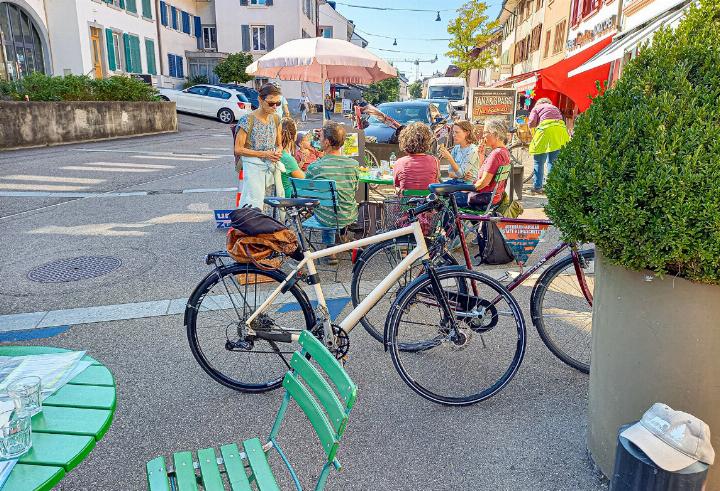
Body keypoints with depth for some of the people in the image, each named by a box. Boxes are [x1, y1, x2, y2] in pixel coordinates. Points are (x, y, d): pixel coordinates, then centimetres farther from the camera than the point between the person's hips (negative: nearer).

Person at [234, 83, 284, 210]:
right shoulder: (248, 120, -11)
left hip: (273, 166, 6)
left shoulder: (275, 119, 8)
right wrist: (264, 154, -16)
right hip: (254, 167, -6)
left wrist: (279, 151, -5)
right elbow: (238, 149, -10)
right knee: (253, 206, -10)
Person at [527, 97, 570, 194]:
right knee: (553, 161, 11)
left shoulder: (536, 108, 18)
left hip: (546, 129, -5)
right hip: (561, 129, 5)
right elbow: (562, 120, 20)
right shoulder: (555, 108, 33)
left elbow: (531, 123, 2)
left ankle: (537, 187, 4)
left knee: (539, 162, 4)